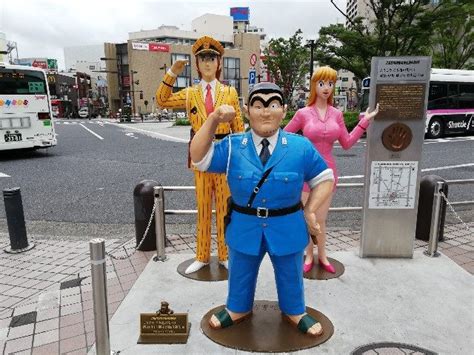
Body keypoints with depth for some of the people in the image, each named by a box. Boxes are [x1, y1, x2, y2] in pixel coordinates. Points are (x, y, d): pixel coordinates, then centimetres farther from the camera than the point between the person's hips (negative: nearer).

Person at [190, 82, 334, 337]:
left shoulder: (301, 147, -10)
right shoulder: (232, 146, -9)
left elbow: (324, 178, -1)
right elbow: (199, 158, -15)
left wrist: (310, 210, -11)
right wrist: (213, 120, -22)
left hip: (287, 227, 0)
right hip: (244, 226, 1)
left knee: (290, 275, 22)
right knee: (241, 274, 22)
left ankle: (294, 312, 50)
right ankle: (238, 309, 50)